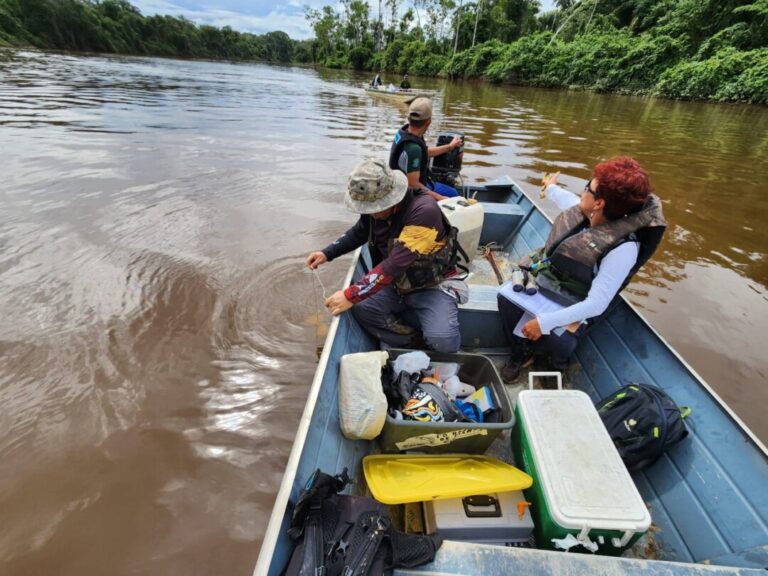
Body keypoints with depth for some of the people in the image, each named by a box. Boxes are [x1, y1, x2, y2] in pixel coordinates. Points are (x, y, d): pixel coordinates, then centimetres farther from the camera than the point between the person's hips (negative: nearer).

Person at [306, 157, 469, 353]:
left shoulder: (424, 211, -30)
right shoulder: (374, 206, -9)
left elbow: (395, 264, -34)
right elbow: (359, 233, 15)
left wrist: (351, 295, -34)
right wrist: (327, 253, 3)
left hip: (433, 286, -6)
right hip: (397, 284, 6)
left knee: (442, 340, -30)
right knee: (361, 308, -20)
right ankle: (419, 342, -6)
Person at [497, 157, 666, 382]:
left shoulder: (623, 248, -30)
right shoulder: (584, 211, -11)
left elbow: (597, 304, -29)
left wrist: (545, 322, -33)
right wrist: (551, 188, 38)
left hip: (572, 303, -6)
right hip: (543, 280, 6)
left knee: (556, 340, -28)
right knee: (506, 298, -12)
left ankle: (557, 365, 12)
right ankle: (521, 352, 12)